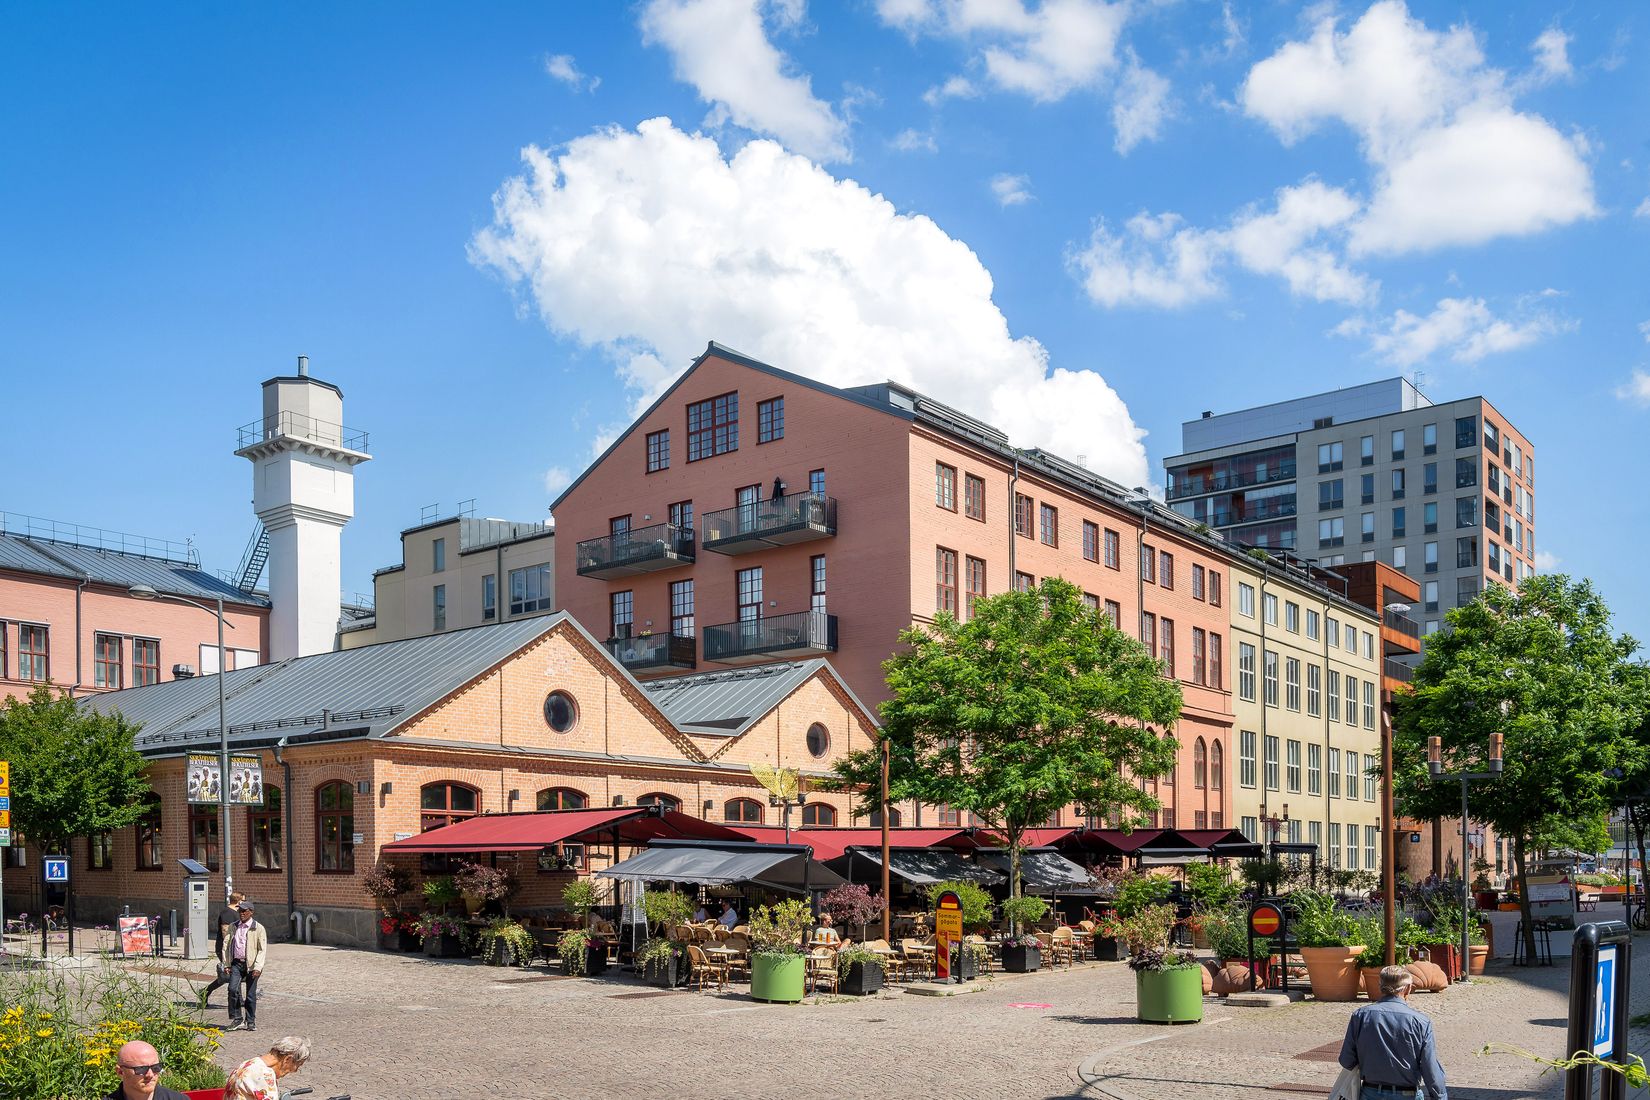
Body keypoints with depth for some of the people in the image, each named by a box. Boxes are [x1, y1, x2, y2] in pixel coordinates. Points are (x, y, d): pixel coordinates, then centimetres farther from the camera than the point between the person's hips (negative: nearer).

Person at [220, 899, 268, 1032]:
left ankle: (251, 1022, 16)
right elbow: (226, 945, 13)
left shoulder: (258, 928, -2)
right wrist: (226, 964, 4)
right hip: (236, 963, 3)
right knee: (233, 989, -15)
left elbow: (262, 949, -5)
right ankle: (236, 1020, -2)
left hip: (251, 965, -3)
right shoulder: (233, 927, 10)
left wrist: (257, 967, -14)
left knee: (250, 995, 2)